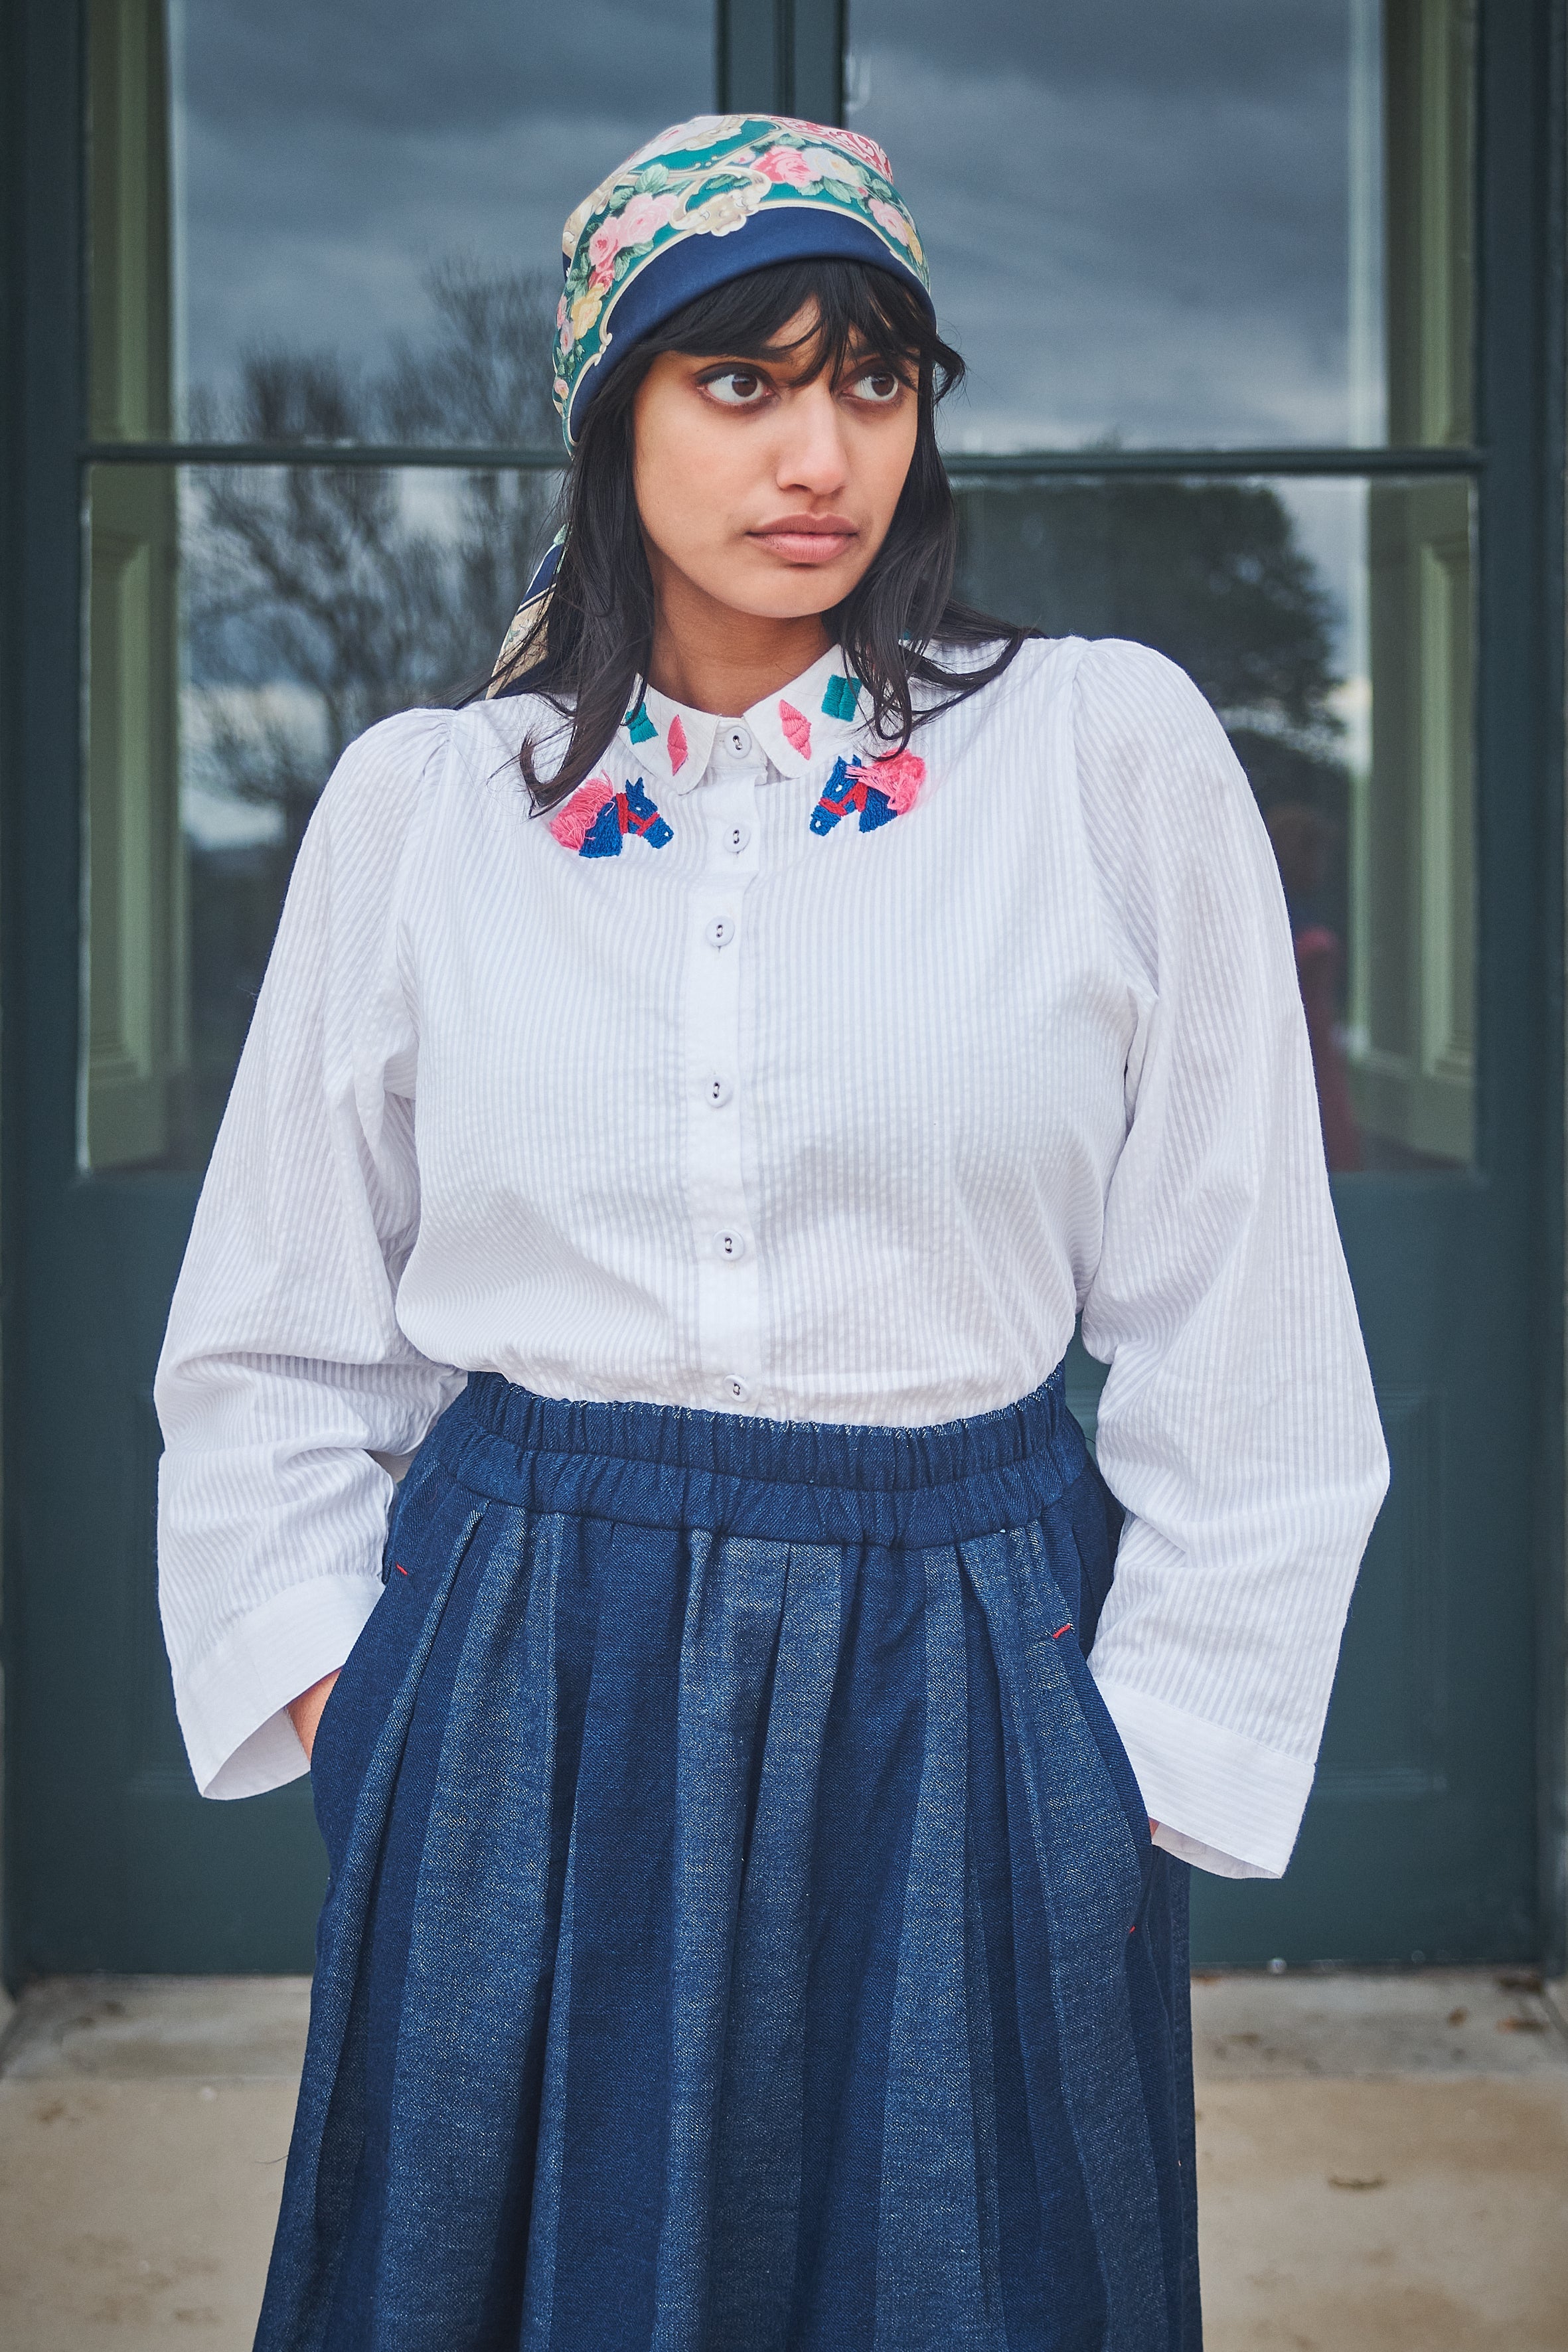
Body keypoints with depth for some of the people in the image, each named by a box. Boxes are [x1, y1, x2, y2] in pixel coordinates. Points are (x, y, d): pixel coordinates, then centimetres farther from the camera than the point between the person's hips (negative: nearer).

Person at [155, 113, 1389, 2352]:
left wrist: (1156, 1748, -2)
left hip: (958, 1691, -1)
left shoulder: (1112, 749, -3)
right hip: (520, 1695, 2)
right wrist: (331, 1684, 3)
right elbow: (276, 1343, 11)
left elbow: (1243, 1339, 0)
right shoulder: (422, 799, 3)